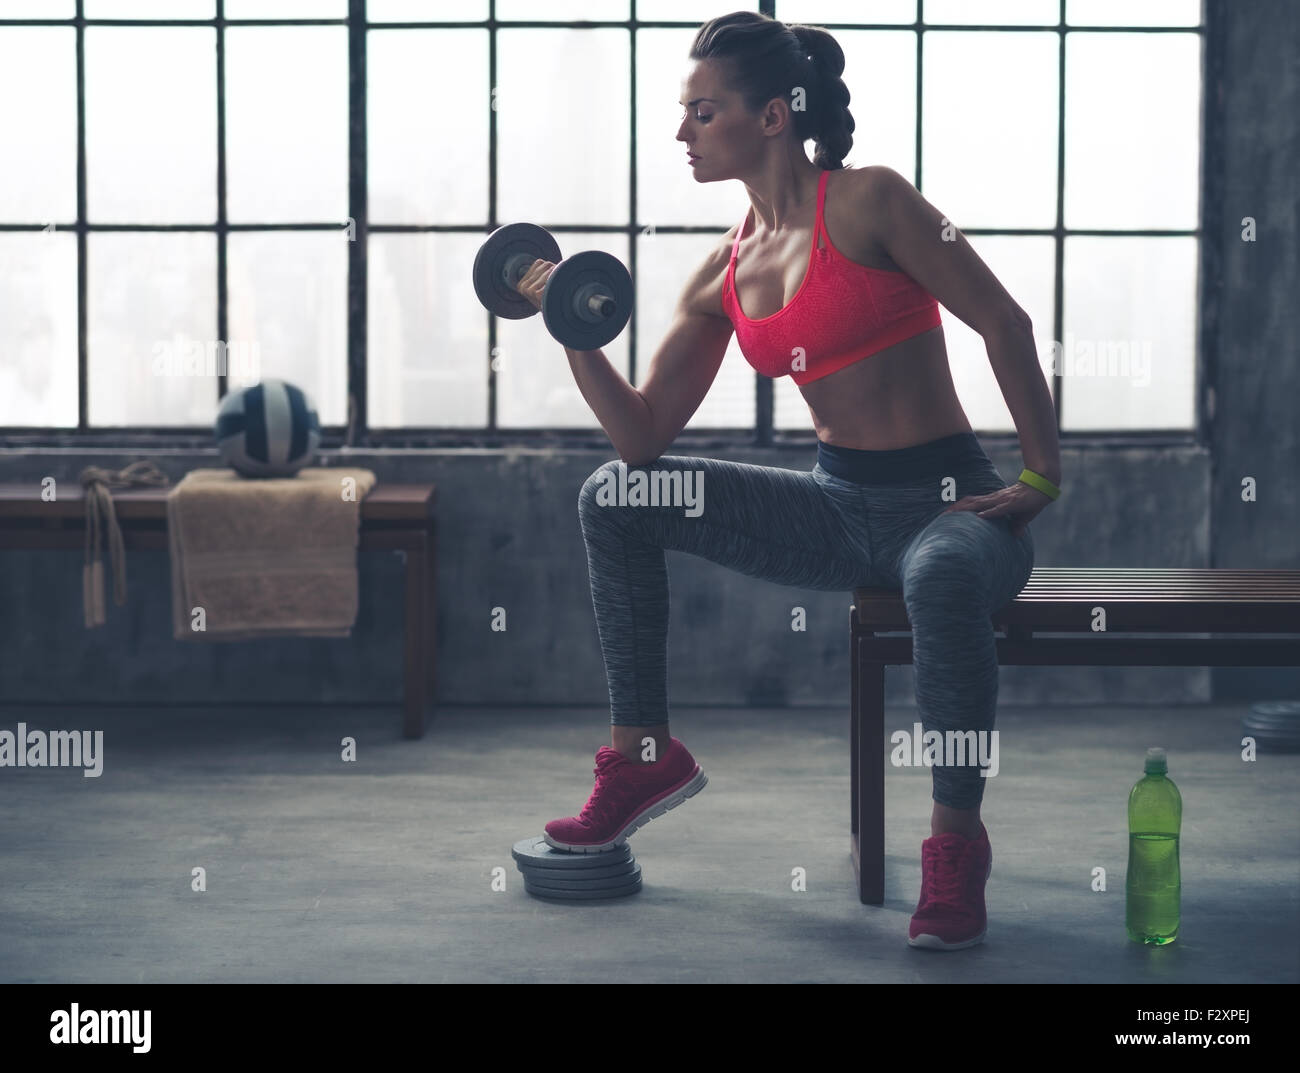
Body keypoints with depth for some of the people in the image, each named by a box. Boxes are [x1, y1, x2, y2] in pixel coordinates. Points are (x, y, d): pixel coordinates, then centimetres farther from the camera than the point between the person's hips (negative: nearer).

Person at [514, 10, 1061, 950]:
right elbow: (646, 435, 5)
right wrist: (576, 335, -7)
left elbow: (1004, 323, -12)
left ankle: (957, 840, -24)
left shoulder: (866, 203, -11)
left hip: (950, 503, -7)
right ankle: (643, 757, 8)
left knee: (943, 579, -43)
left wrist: (1044, 479, -14)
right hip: (838, 507, 7)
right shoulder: (725, 274, 7)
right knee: (615, 499, 0)